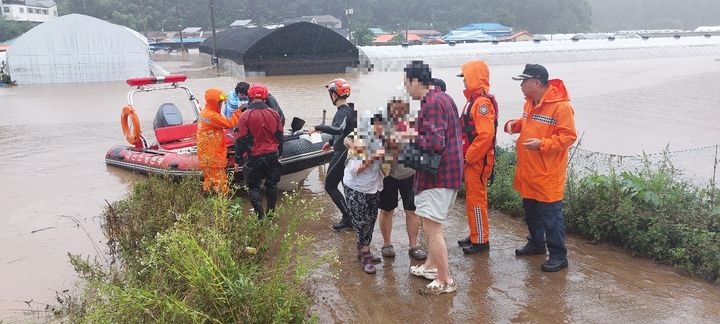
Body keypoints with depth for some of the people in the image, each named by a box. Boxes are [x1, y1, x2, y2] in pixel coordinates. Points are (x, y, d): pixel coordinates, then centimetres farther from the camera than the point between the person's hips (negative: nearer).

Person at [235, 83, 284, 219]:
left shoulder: (245, 116, -13)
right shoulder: (274, 114, -1)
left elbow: (242, 140, -9)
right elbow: (280, 136, 9)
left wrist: (237, 158, 1)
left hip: (255, 157, -4)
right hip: (273, 154, 4)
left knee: (253, 187, 9)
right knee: (272, 185, 17)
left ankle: (260, 216, 3)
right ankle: (271, 213, 25)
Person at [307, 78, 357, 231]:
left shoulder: (343, 112, -20)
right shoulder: (349, 110, 11)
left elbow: (338, 128, -40)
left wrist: (317, 128, -33)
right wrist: (331, 142, 31)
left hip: (342, 153, -10)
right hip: (348, 152, 10)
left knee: (330, 186, -1)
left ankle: (348, 217, -1)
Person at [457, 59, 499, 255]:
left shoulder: (483, 102, -18)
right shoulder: (474, 99, 14)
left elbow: (486, 135, -26)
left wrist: (469, 157, -19)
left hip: (478, 161, -10)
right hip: (471, 160, 10)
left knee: (476, 199, -2)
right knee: (472, 198, 16)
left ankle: (481, 240, 9)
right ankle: (475, 236, 27)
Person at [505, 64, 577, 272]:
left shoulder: (561, 106, -18)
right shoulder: (530, 102, 10)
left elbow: (568, 136, -19)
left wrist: (542, 144, -27)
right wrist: (515, 124, 5)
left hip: (548, 174, -9)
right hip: (528, 170, 9)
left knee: (550, 214, -2)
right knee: (531, 210, 20)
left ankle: (558, 256, 9)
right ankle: (536, 243, 37)